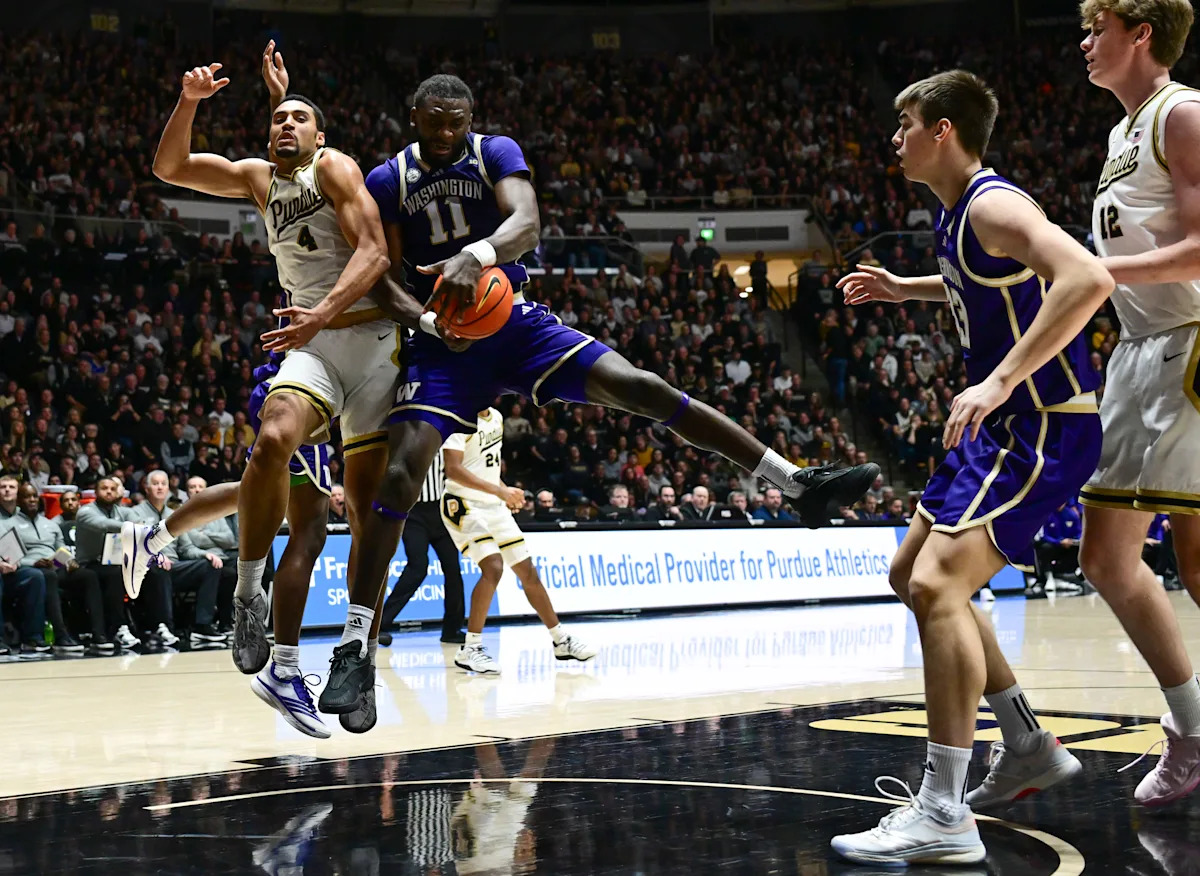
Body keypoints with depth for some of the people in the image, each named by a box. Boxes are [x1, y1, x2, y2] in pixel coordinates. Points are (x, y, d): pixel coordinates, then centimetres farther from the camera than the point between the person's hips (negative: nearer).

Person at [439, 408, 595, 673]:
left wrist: (506, 491, 7)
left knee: (527, 571, 10)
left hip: (494, 506, 8)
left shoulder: (496, 417, 10)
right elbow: (453, 469, -27)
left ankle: (561, 641, 21)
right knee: (493, 567, -24)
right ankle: (469, 649, -17)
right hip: (464, 505, -8)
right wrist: (498, 490, -32)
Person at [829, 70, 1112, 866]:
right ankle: (1031, 748, 28)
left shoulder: (994, 205, -18)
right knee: (913, 575, 19)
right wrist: (905, 289, 28)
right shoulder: (958, 214, 12)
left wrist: (1000, 380, -38)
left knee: (938, 585, -23)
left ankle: (943, 817, -24)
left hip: (1046, 427, -11)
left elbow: (1088, 279, -35)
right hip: (1003, 423, 11)